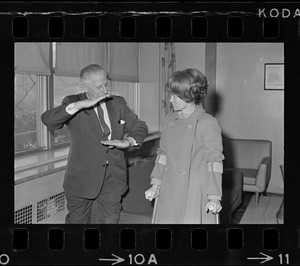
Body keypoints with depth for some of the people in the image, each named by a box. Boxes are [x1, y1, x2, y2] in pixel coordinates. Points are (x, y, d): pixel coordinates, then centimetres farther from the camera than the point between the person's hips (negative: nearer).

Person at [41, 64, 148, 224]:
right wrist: (81, 104, -30)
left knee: (109, 220, 0)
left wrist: (128, 141, -11)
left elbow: (140, 127, 11)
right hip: (82, 177, -2)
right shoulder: (73, 103, -4)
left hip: (113, 177, 2)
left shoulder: (118, 103, 7)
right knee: (77, 220, 13)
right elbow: (47, 120, -22)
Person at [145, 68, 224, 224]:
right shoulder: (170, 119, 7)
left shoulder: (208, 123, -12)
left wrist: (214, 197, -11)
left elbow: (214, 163, -10)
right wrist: (155, 185, 9)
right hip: (168, 191, 6)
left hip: (194, 193, -5)